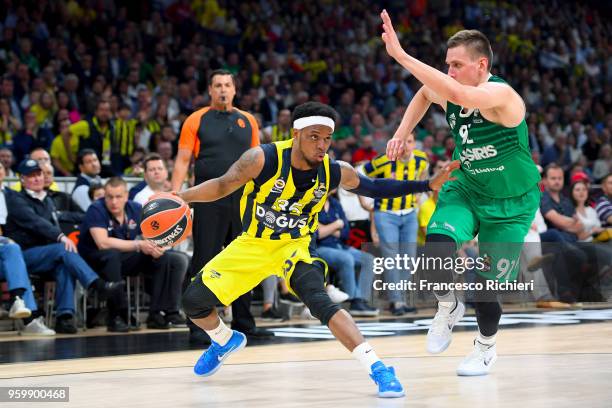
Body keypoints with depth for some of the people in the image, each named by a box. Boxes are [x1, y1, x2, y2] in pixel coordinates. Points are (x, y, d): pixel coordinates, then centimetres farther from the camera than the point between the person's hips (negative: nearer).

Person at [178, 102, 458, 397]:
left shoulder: (335, 173, -15)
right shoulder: (263, 159, -24)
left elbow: (375, 188, 1)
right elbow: (222, 186, -15)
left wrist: (428, 185, -6)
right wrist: (181, 197, -31)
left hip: (295, 247, -1)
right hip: (251, 245, 1)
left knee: (320, 302, -29)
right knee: (193, 300, -3)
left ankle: (376, 368, -29)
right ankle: (225, 341, 31)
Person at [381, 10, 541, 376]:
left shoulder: (501, 94, -30)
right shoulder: (450, 95, -10)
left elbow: (454, 93, -51)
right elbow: (425, 93, 16)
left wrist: (400, 55, -52)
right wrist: (403, 132, 4)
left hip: (512, 202, -4)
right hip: (467, 188, 4)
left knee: (487, 285, 0)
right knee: (436, 245, -25)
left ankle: (486, 348, 30)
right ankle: (448, 309, 4)